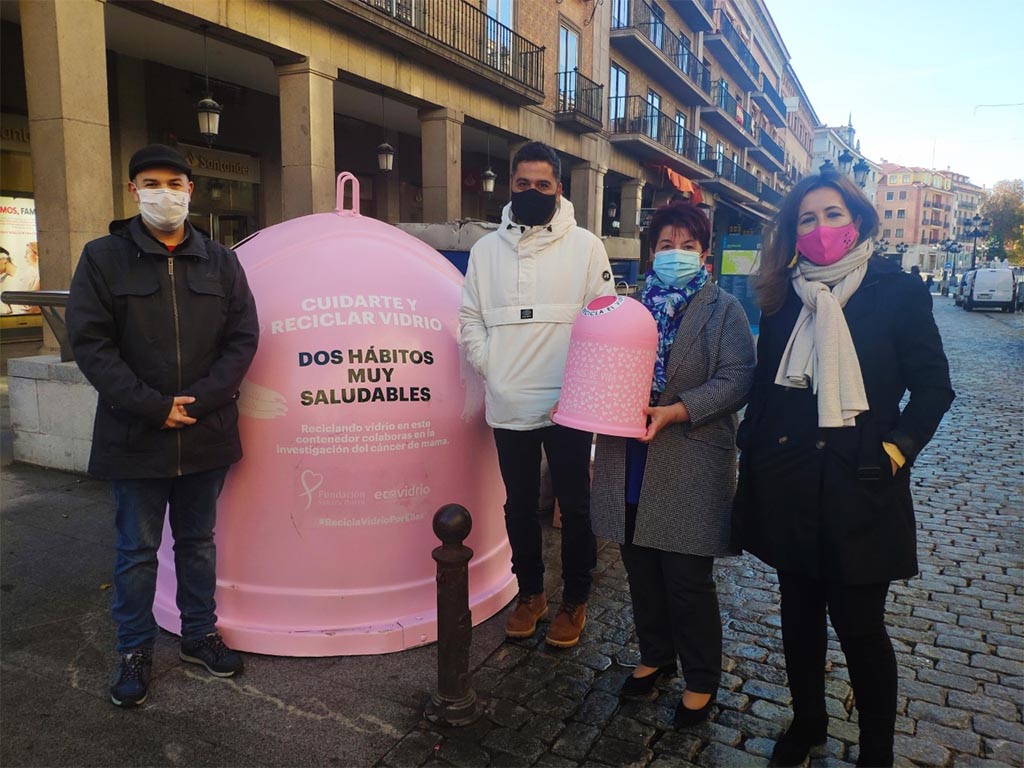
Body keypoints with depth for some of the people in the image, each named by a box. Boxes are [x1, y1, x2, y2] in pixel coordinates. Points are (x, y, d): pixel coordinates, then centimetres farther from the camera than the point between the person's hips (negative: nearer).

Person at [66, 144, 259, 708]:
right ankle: (135, 650, 27)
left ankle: (200, 634, 32)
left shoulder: (220, 262, 6)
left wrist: (199, 400, -12)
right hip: (135, 438, -2)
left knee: (198, 541, 16)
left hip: (207, 434, 2)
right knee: (137, 550, 10)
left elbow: (242, 338, 0)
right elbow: (91, 344, -8)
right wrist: (154, 407, -15)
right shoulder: (103, 258, -1)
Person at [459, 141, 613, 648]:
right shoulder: (487, 249, 7)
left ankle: (575, 600, 27)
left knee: (574, 507, 8)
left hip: (568, 406, -3)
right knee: (519, 506, 15)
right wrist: (489, 364, -1)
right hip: (508, 406, 3)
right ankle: (530, 592, 34)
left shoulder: (584, 246, -1)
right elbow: (469, 317, 12)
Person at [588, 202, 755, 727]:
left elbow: (736, 379, -11)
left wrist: (675, 412, -22)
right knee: (641, 571, 15)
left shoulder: (723, 309, 0)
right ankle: (655, 656, 38)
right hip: (631, 466, 5)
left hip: (690, 469, -4)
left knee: (687, 580, 4)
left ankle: (700, 680, 26)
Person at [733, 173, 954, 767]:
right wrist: (754, 455, 5)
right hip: (788, 488, 4)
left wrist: (896, 451, -13)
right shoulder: (784, 296, 7)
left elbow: (933, 386, -3)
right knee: (800, 616, 17)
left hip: (860, 489, -3)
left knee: (860, 627, 5)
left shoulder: (898, 291, -4)